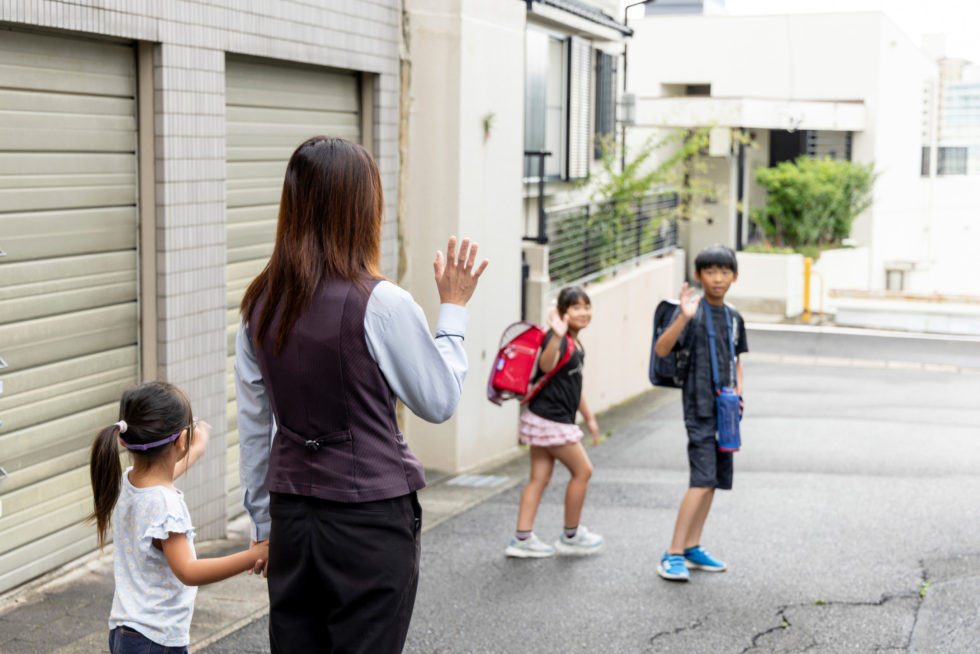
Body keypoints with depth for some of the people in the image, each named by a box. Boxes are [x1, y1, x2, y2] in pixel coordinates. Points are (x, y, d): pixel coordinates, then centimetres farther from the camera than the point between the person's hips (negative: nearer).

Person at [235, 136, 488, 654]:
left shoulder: (261, 305, 1)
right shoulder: (381, 305, -16)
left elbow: (253, 428, 8)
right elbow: (440, 402, -3)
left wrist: (263, 521, 19)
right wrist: (453, 308, 7)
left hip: (292, 516, 5)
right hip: (372, 521, -5)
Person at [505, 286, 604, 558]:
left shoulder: (577, 345, 15)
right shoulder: (557, 338, -15)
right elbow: (546, 365, -37)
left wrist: (589, 417, 31)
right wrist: (557, 336, -51)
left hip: (551, 421, 9)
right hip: (550, 420, -9)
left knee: (540, 478, 7)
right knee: (582, 470, 2)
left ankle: (522, 539, 8)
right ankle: (570, 536, 15)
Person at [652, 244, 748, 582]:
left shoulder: (733, 318, 12)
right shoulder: (693, 311, -10)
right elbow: (661, 349, -22)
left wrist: (738, 392, 8)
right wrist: (683, 317, -36)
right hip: (699, 406, -7)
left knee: (715, 480, 10)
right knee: (702, 480, -15)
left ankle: (692, 547, 20)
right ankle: (673, 555, -12)